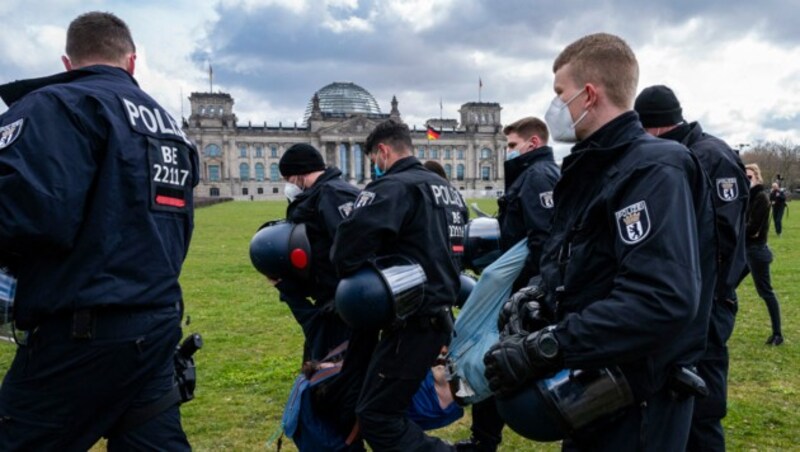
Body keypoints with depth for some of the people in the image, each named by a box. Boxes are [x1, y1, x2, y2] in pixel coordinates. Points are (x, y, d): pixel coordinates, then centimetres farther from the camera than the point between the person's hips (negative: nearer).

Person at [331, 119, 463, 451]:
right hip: (439, 313, 10)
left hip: (413, 321, -10)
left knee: (376, 416, -2)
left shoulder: (394, 187, -15)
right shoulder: (447, 189, 16)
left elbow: (349, 243, -28)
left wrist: (353, 275, -8)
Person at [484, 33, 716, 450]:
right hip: (590, 391, 8)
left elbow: (663, 300, -32)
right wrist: (535, 301, -1)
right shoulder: (590, 169, 11)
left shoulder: (654, 170, -20)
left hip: (635, 405, -8)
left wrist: (544, 349, -31)